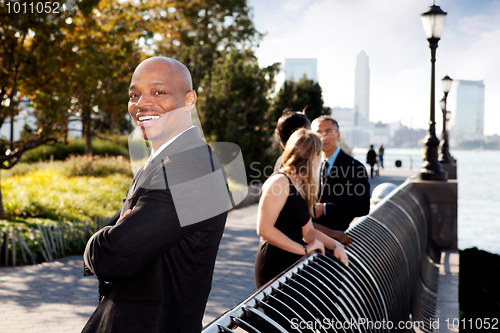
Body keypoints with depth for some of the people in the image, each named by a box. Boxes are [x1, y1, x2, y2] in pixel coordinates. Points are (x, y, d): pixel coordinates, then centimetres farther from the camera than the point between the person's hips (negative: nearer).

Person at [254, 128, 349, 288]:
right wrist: (304, 249, -16)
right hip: (274, 267, -9)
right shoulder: (279, 182, -12)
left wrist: (335, 245, 4)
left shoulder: (301, 186, 17)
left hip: (293, 264, 9)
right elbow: (264, 228, -20)